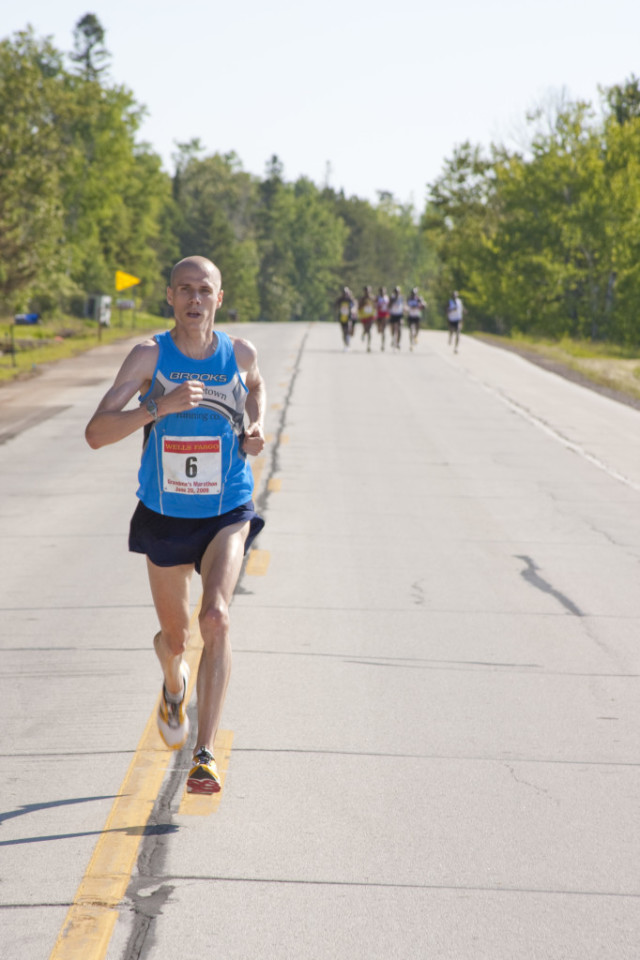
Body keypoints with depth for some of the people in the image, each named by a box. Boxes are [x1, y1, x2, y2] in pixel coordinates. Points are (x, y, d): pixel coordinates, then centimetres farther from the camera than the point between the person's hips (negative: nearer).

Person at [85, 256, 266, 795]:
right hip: (165, 516, 0)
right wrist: (160, 407, -35)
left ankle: (205, 755, -21)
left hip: (227, 513, 0)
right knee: (173, 637, 15)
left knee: (216, 618, -24)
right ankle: (175, 687, 54)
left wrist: (257, 426, 1)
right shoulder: (150, 355, -13)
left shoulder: (240, 354, -6)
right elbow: (96, 433, -23)